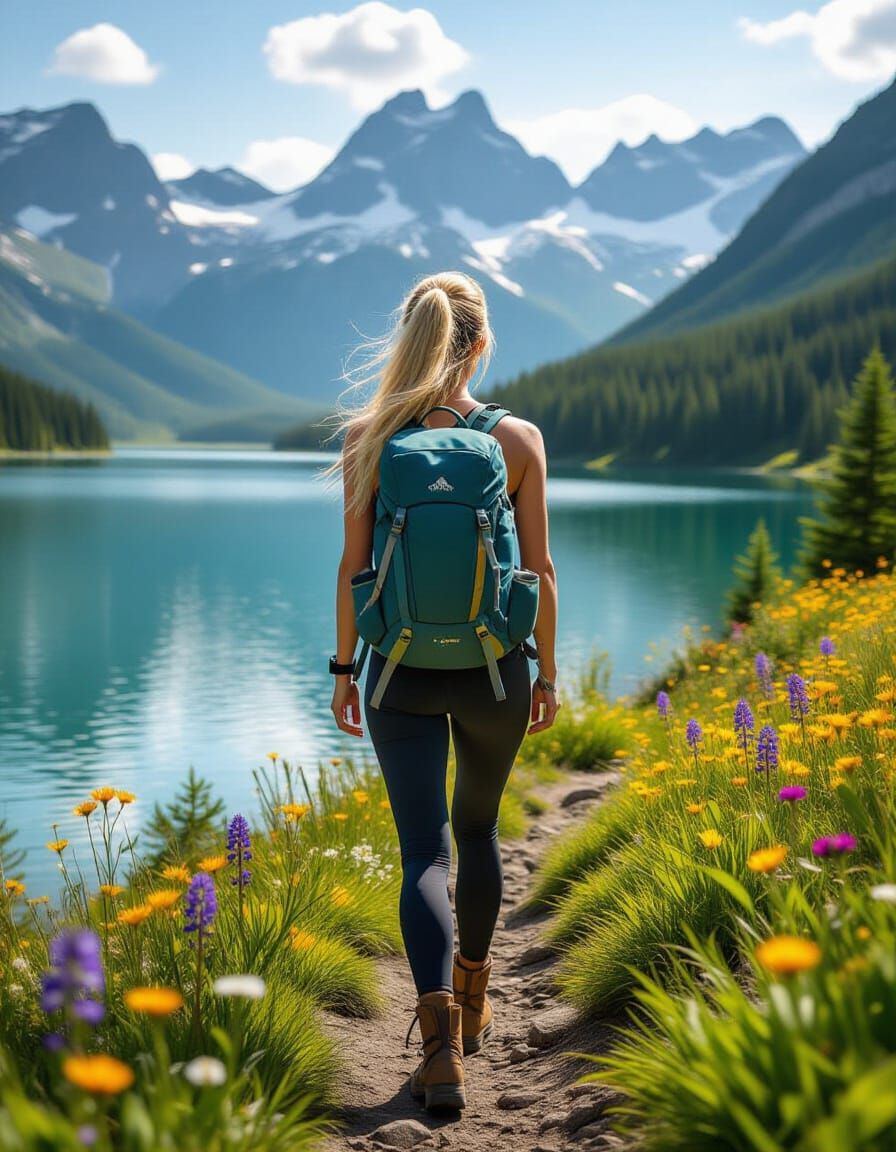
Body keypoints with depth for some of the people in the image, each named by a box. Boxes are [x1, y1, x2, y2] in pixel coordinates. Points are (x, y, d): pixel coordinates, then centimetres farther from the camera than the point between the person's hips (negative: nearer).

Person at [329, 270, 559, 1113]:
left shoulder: (368, 436, -5)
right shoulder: (518, 440, -6)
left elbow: (354, 565, -3)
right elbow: (540, 569, -3)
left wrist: (344, 668, 7)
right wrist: (546, 672, 8)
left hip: (401, 669, -1)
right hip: (493, 667, 1)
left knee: (424, 851, 1)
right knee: (478, 829, 21)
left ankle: (441, 1037, -17)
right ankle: (471, 998, 37)